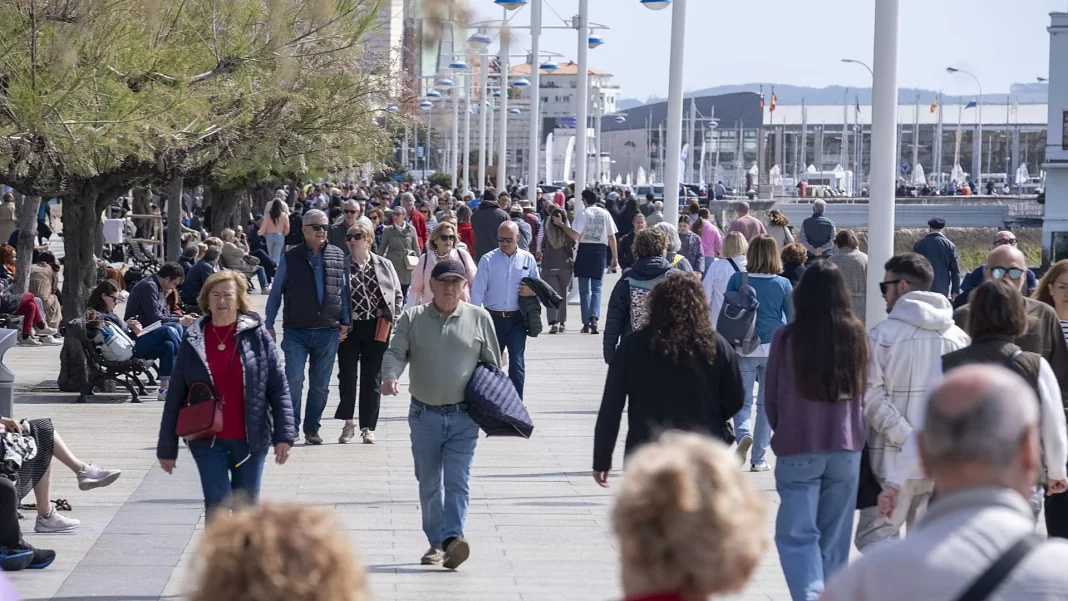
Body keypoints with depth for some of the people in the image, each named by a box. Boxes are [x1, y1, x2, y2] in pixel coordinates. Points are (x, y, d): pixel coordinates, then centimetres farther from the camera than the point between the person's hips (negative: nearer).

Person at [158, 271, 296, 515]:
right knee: (217, 507, -9)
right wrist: (167, 447, 4)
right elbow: (175, 396, 5)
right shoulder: (193, 340, 2)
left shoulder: (258, 336, 0)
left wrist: (284, 434, -10)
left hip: (250, 440, 0)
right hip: (209, 442, 0)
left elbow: (279, 388, -1)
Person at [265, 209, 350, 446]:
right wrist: (269, 325, 3)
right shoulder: (290, 258, 0)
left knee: (320, 385, 8)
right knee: (294, 380, -11)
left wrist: (345, 322, 8)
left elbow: (344, 291, 12)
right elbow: (276, 293, 5)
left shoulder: (338, 257, 5)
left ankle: (312, 428, 20)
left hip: (328, 332, 2)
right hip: (296, 331, -2)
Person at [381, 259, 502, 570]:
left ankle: (452, 538, -20)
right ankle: (436, 542, 18)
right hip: (424, 415, 2)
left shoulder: (479, 318, 5)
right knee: (429, 484, 8)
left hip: (463, 418, -1)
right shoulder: (413, 318, 5)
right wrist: (390, 376, -23)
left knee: (457, 480, -11)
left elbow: (492, 364, 10)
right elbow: (395, 352, -2)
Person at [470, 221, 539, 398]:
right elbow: (477, 291, -1)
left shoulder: (528, 259, 4)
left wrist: (531, 291, -12)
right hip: (493, 317, 1)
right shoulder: (488, 260, 0)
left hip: (517, 319, 0)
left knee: (517, 362, -9)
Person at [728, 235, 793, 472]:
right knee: (766, 403, 10)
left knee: (742, 400, 9)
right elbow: (793, 320, 4)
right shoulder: (783, 284, -3)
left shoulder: (737, 280, -4)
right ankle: (758, 459, 11)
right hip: (775, 349, 1)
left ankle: (744, 434, -22)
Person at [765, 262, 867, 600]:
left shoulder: (787, 338, -10)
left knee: (797, 534, 0)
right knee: (835, 537, 13)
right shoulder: (856, 335, -4)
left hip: (798, 448, -3)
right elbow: (864, 392, 8)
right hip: (847, 446, 3)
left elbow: (771, 398, 0)